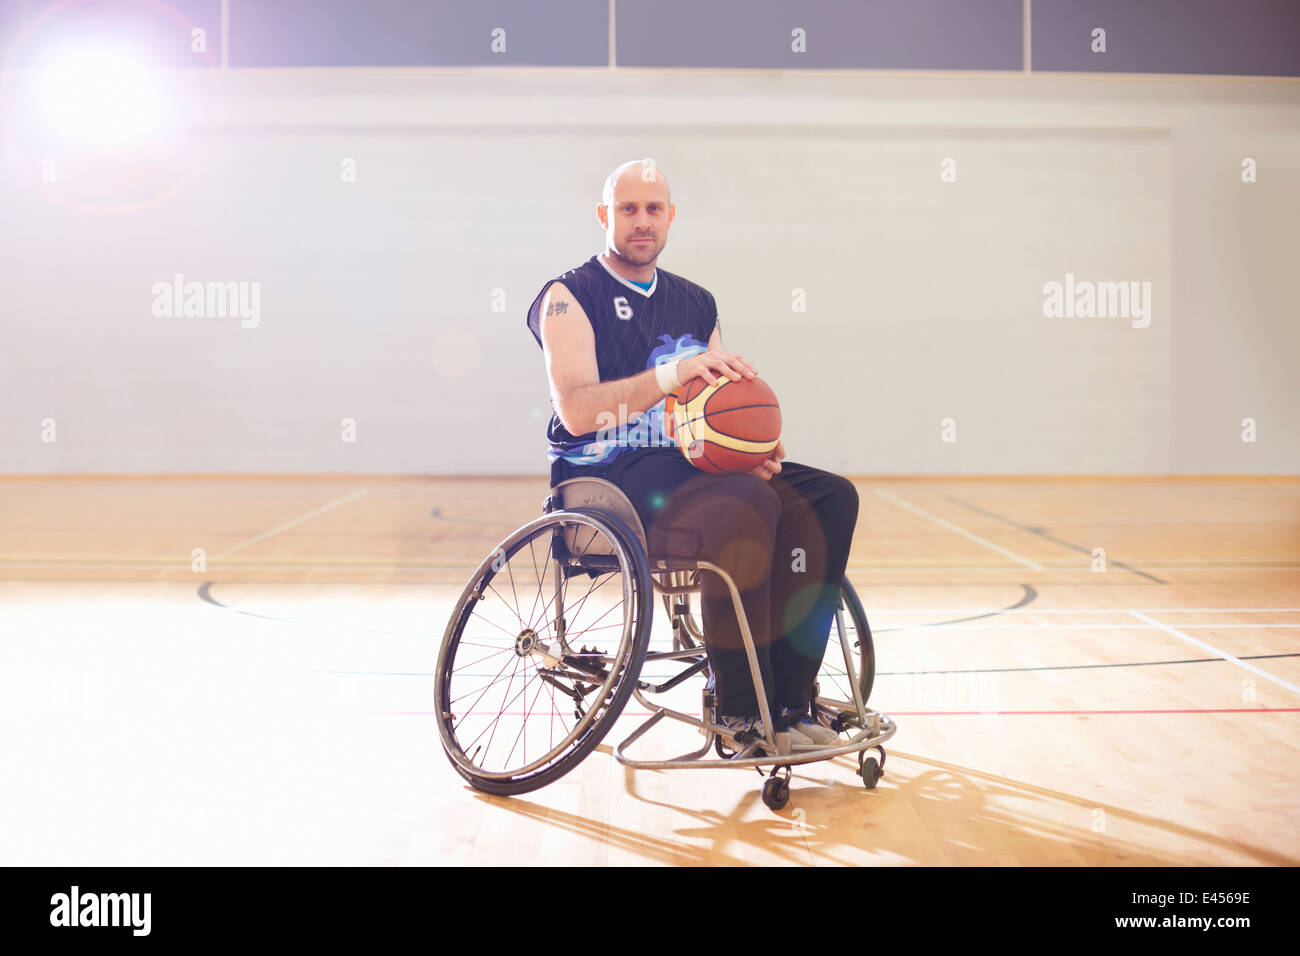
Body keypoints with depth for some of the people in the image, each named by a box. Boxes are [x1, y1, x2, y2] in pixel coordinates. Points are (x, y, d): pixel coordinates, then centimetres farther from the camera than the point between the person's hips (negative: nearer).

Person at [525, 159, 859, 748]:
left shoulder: (696, 303, 18)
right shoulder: (569, 297, -2)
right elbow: (577, 411, -16)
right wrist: (673, 373, -27)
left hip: (687, 465, 7)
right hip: (604, 479, -7)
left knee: (829, 497, -12)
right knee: (746, 506, -33)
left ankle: (788, 699, -12)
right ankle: (740, 712, -21)